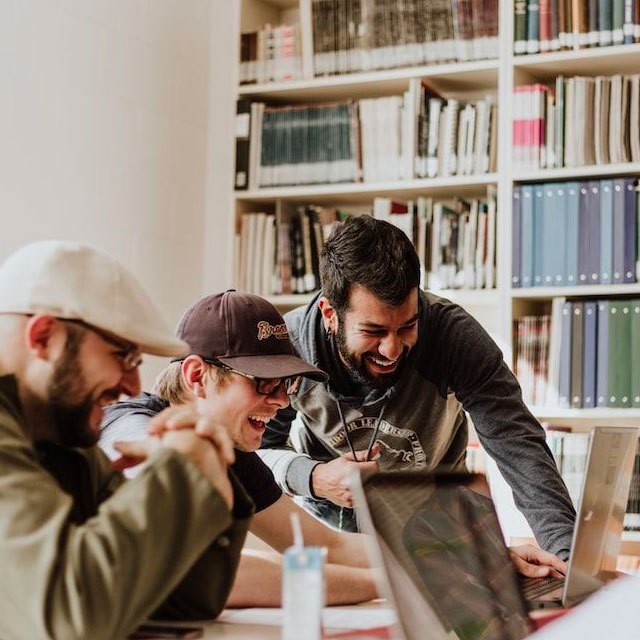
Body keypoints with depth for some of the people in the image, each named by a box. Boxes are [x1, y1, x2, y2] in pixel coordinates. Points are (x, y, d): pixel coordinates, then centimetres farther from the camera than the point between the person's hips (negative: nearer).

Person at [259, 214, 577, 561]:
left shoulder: (454, 334, -27)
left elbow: (518, 445, -30)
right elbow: (257, 448, -9)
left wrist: (567, 551, -44)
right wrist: (312, 477, -31)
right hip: (325, 517, 1)